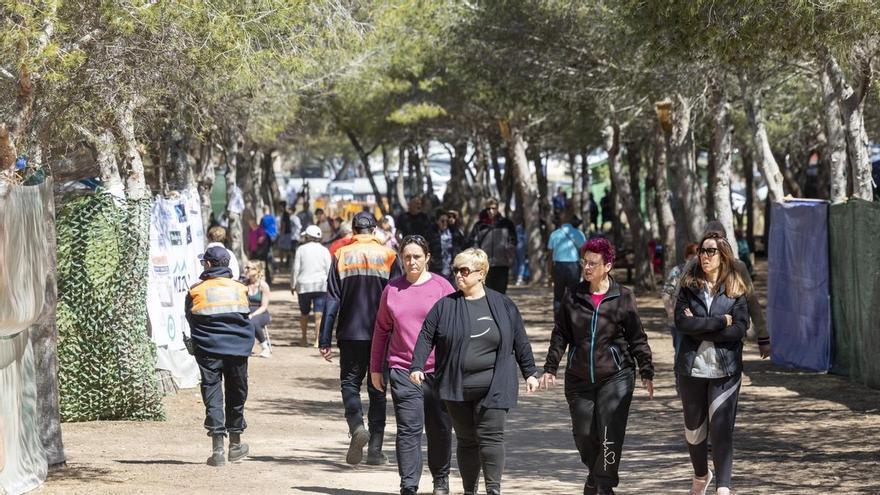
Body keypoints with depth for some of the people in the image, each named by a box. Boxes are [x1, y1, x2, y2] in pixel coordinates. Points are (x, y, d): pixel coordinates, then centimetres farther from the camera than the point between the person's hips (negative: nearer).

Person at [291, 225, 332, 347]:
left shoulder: (301, 249, 0)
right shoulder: (324, 251, 2)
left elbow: (295, 269, 0)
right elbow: (329, 270, 1)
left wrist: (293, 285, 8)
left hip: (304, 286, 0)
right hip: (321, 286, 0)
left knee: (304, 313, 15)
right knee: (319, 313, -4)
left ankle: (304, 338, 24)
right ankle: (317, 340, -12)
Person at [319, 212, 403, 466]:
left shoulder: (341, 255, 0)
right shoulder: (388, 256, 0)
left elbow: (332, 300, -2)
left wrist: (325, 340, 0)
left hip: (350, 333, -1)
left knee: (350, 382, 11)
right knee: (377, 390, 8)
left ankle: (357, 426, -16)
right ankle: (375, 449, 6)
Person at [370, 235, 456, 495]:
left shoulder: (442, 286, 1)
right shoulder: (392, 289, 6)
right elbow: (382, 329, 13)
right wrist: (376, 368, 13)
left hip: (437, 369, 0)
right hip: (402, 370, 1)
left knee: (440, 429, 10)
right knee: (408, 430, -6)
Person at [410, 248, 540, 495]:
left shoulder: (503, 305, 4)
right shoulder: (445, 306, 4)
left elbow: (520, 342, 9)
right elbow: (426, 337, 3)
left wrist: (530, 373, 9)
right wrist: (417, 366, -10)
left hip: (493, 388, -2)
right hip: (457, 389, 2)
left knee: (491, 436, -9)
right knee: (466, 440, 8)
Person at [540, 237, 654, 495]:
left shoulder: (623, 297, -3)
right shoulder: (573, 296, 3)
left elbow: (637, 338, -1)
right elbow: (560, 334, 8)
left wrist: (646, 373, -3)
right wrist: (550, 368, 5)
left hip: (615, 377, -3)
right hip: (579, 378, 3)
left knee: (610, 435, -10)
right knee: (583, 435, 9)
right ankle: (595, 473, 35)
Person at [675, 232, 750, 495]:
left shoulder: (735, 289, 1)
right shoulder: (689, 286, 3)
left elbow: (740, 328, -10)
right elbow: (681, 322, -11)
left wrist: (700, 328, -13)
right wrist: (720, 321, -14)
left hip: (725, 370, -2)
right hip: (692, 367, 2)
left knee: (721, 429, -9)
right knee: (694, 429, 13)